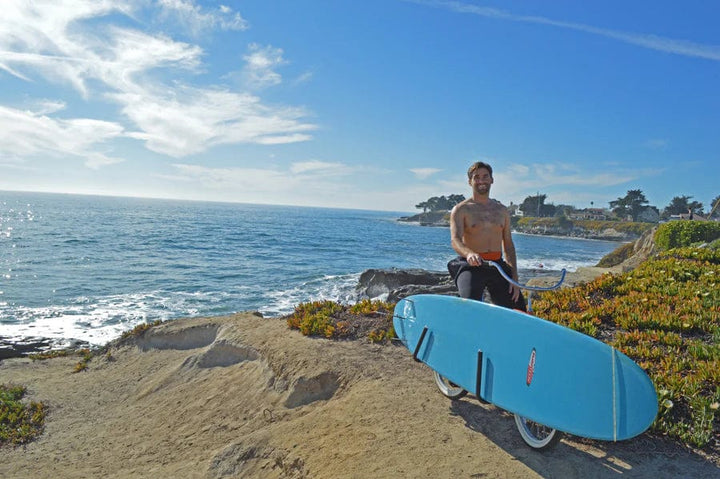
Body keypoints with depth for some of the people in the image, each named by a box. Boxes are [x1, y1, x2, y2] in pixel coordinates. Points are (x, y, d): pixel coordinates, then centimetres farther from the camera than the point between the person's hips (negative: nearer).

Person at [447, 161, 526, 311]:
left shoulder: (502, 210, 15)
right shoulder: (461, 210, 0)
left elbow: (508, 245, 15)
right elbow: (455, 240, -15)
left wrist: (514, 278, 6)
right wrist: (469, 253, -38)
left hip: (497, 265, 5)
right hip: (470, 266, -5)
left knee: (519, 312, 1)